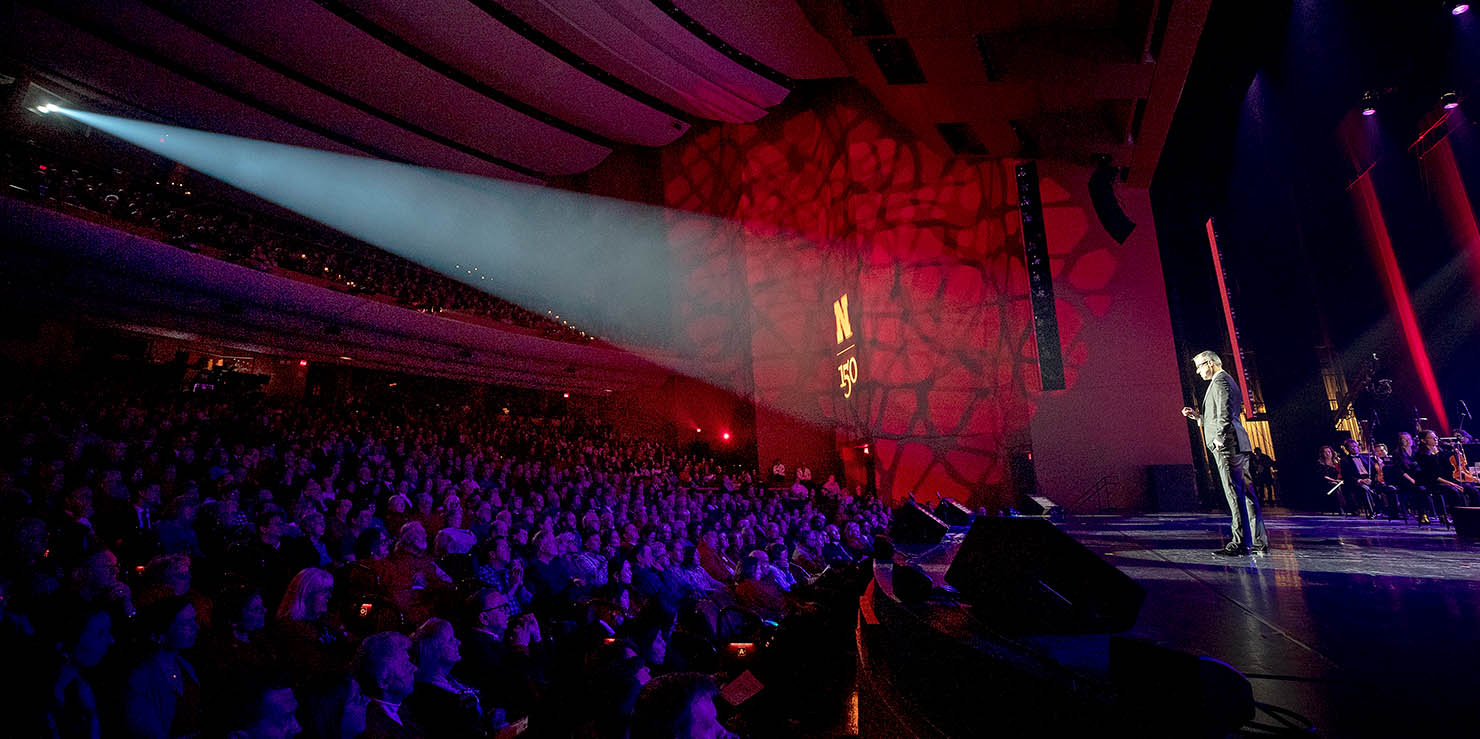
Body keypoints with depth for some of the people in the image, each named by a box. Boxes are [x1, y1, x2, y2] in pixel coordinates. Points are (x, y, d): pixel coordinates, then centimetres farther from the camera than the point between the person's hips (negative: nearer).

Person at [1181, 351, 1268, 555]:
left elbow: (1225, 414, -19)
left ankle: (1241, 543, -8)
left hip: (1228, 446, -10)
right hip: (1240, 446, 10)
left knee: (1235, 494, -9)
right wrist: (1197, 415, 19)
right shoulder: (1228, 381, 24)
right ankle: (1260, 542, 13)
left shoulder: (1220, 381, -7)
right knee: (1246, 494, 10)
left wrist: (1219, 439, -18)